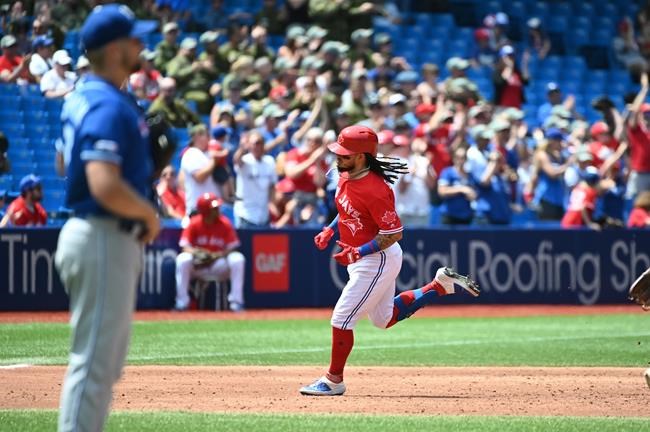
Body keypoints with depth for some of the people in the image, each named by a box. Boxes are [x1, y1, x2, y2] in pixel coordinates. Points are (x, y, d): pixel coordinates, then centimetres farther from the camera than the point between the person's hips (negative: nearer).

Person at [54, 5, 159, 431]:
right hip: (105, 240, -10)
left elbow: (67, 165, 24)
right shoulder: (109, 107, -19)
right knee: (94, 360, -7)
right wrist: (149, 215, -12)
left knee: (107, 361, 17)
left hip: (100, 236, 10)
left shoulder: (82, 97, 12)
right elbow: (106, 186, -30)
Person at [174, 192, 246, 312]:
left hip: (220, 265, 0)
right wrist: (195, 252, -34)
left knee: (237, 259, -28)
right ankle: (182, 303, -24)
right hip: (197, 266, 0)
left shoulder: (225, 223, -7)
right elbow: (186, 247, -11)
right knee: (183, 259, -31)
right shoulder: (194, 223, -8)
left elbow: (232, 248, -8)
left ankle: (236, 302, -24)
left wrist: (218, 255, -28)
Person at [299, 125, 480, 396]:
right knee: (384, 319, 22)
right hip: (362, 261, 10)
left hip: (378, 260, -10)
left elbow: (394, 233, -25)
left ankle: (333, 381, 7)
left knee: (342, 319, -7)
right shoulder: (346, 177, 0)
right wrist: (330, 230, 7)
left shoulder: (374, 189, -28)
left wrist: (358, 252, -29)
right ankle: (441, 285, 28)